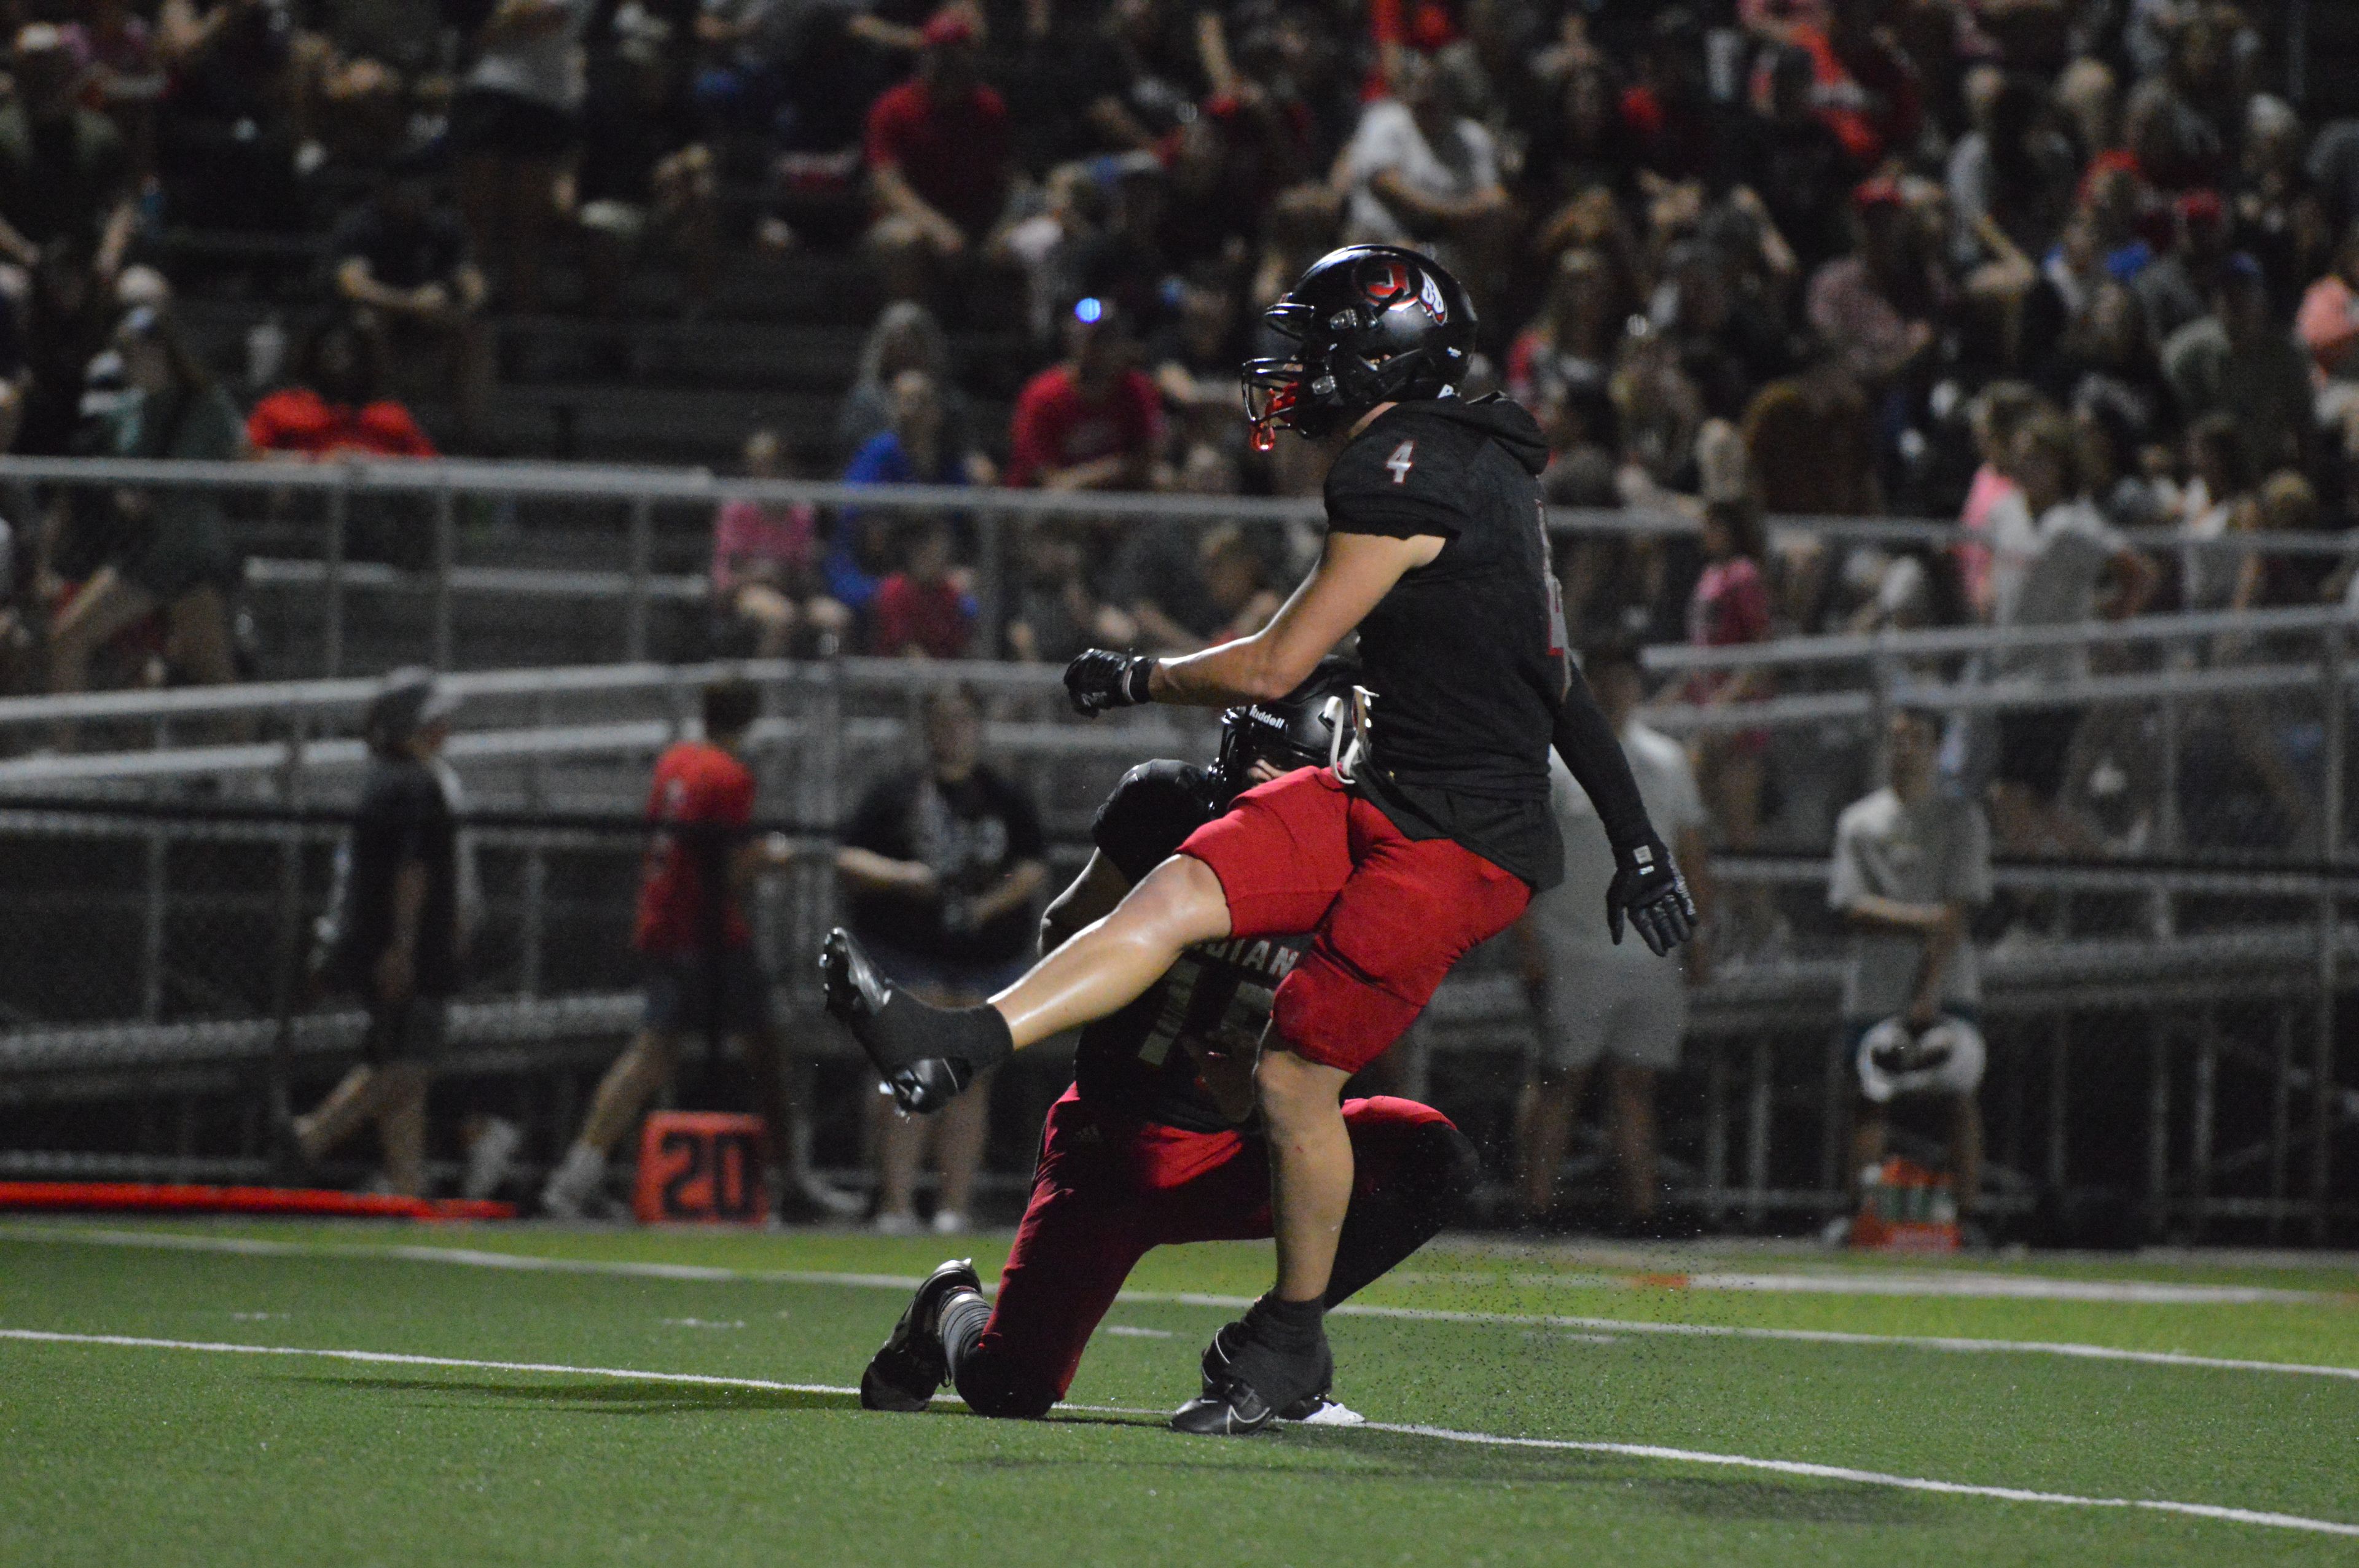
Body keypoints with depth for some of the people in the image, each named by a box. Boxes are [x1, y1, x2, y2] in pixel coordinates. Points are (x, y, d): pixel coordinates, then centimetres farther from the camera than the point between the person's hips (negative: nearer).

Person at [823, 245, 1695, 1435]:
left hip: (1464, 843, -9)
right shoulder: (1475, 466, 14)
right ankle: (954, 1049, -27)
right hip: (1377, 796, 9)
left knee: (1296, 1074, -6)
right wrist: (1634, 840, 26)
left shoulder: (1405, 475, -16)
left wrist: (1135, 679, 3)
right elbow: (1554, 678, 21)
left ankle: (1292, 1339, 11)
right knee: (1172, 898, -11)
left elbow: (1274, 668, -13)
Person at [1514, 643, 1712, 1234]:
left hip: (1651, 957, 4)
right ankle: (1535, 1208, -5)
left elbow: (1692, 855, 18)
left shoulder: (1666, 760, 13)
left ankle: (1642, 1208, 5)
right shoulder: (1550, 760, -1)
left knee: (1635, 1083, 4)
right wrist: (1529, 944, -11)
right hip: (1571, 956, -4)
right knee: (1559, 1078, -6)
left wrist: (1697, 940, 13)